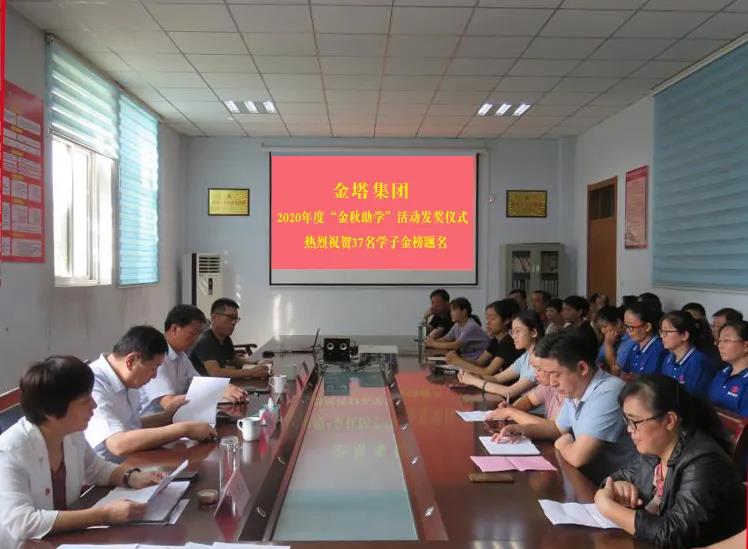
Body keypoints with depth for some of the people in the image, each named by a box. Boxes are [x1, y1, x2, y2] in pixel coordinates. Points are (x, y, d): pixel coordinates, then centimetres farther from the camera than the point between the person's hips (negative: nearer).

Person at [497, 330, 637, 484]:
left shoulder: (608, 393, -27)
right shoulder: (574, 391, 3)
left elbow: (577, 457, -30)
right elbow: (559, 428, 22)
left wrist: (562, 444, -8)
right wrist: (521, 429, 6)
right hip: (587, 479, 8)